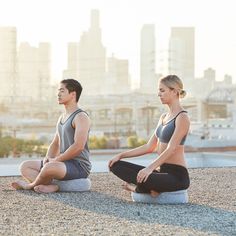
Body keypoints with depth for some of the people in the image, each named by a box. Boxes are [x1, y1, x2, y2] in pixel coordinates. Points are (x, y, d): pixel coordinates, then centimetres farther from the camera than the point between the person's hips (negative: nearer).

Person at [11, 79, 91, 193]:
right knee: (24, 167, 4)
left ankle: (32, 184, -7)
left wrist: (55, 160, -17)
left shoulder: (81, 117, -12)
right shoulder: (62, 118, 18)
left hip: (79, 166, -10)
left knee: (50, 167, -39)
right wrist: (47, 158, -2)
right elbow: (55, 144, 19)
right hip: (65, 164, 10)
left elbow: (78, 146, -23)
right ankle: (50, 186, -20)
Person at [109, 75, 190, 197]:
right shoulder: (164, 117, 15)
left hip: (177, 174, -9)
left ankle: (137, 188, -4)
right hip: (161, 170, 9)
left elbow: (171, 149, -23)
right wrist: (121, 155, 9)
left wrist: (150, 168, -34)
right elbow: (149, 147, 16)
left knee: (143, 180, -38)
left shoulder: (182, 117, -12)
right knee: (115, 165, 1)